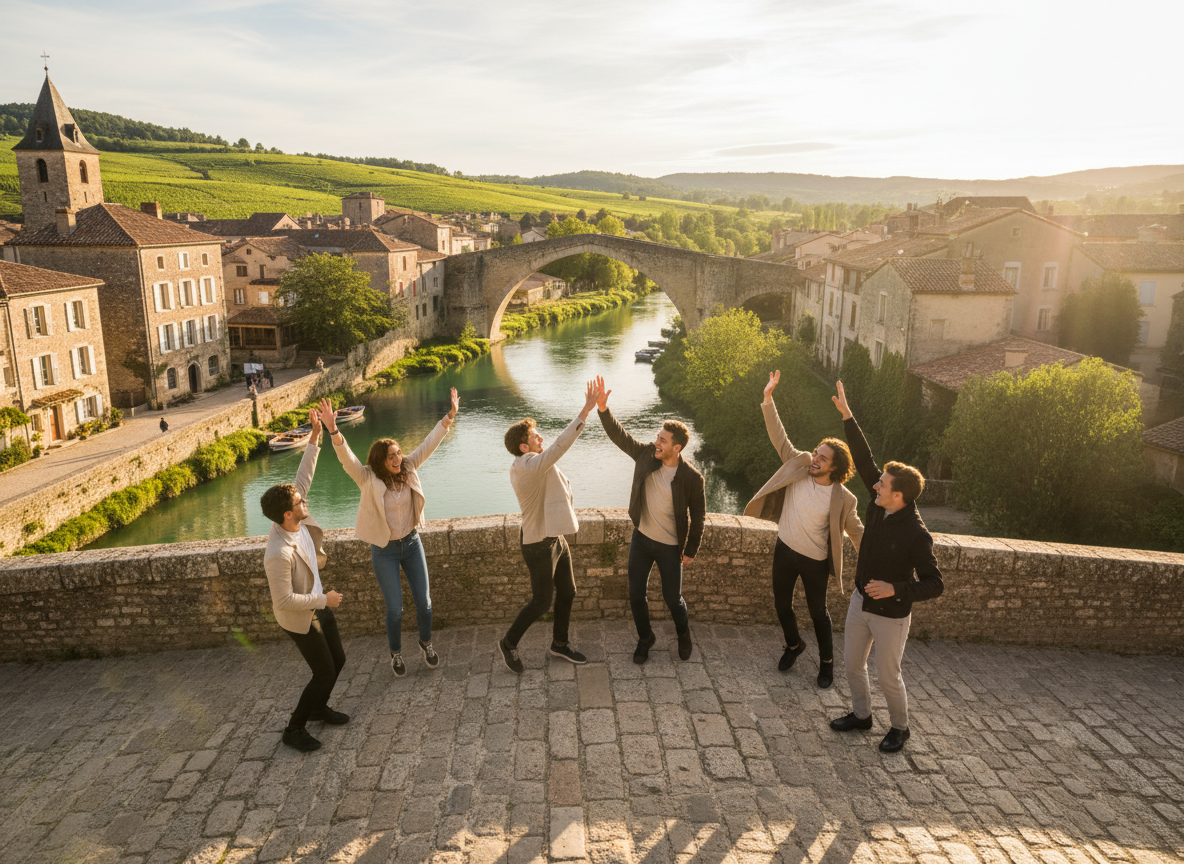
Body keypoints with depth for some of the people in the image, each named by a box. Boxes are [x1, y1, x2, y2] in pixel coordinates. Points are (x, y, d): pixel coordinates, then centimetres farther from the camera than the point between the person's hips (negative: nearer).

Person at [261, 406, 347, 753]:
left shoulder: (299, 520, -14)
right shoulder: (279, 554, -35)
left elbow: (303, 477, -5)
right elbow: (284, 600, -30)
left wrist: (315, 436, -11)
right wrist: (323, 600, -20)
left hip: (318, 605, 8)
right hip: (301, 618, -8)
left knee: (338, 659, 20)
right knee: (324, 672, 2)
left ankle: (318, 707, 44)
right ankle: (294, 728, 22)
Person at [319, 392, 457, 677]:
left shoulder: (408, 469, -7)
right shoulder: (368, 479, -17)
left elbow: (429, 444, -5)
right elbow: (346, 457, -33)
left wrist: (450, 416, -9)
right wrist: (333, 431, -50)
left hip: (412, 543, 3)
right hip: (385, 551, -3)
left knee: (424, 601, 12)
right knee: (395, 609, 6)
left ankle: (426, 643, 38)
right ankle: (396, 653, 31)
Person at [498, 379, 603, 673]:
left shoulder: (523, 467, 5)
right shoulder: (529, 466, -27)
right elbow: (560, 445, -37)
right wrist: (586, 409, -38)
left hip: (555, 538, 10)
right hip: (539, 545, -10)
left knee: (567, 592, 18)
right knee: (541, 602, 4)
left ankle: (560, 643, 36)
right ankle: (509, 643, 25)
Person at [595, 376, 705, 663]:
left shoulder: (691, 478, -19)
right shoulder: (646, 455, -10)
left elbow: (698, 516, -9)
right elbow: (619, 435, -9)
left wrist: (691, 551, -5)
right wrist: (602, 408, -24)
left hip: (670, 547, -3)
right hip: (641, 539, 3)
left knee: (673, 599, 9)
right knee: (636, 595, 10)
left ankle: (683, 633, 42)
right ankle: (645, 638, 36)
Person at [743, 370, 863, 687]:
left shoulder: (842, 499, -18)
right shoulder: (799, 465, -11)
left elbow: (857, 532, -6)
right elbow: (779, 437, -12)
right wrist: (768, 398, -21)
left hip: (815, 560, -3)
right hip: (785, 550, 4)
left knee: (818, 613, 13)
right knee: (782, 605, 17)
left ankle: (827, 661, 36)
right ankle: (793, 645, 45)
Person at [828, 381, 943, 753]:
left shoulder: (916, 534, -28)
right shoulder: (878, 503, -11)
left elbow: (935, 585, -23)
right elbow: (864, 459, -6)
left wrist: (895, 590, -35)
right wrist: (846, 415, -8)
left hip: (891, 613, -7)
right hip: (861, 601, 7)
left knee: (888, 676, 10)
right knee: (852, 663, 19)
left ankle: (899, 728, 35)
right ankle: (861, 714, 42)